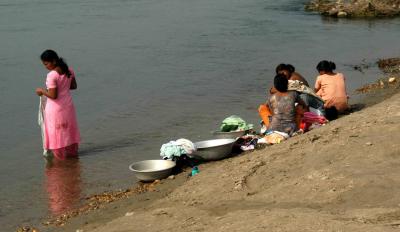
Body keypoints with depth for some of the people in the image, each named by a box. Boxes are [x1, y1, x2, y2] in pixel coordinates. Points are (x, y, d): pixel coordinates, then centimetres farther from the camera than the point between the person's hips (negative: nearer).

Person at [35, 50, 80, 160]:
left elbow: (53, 95, -24)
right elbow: (74, 86, 9)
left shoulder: (51, 75, -24)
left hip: (56, 108, -7)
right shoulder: (69, 70, -3)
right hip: (68, 106, 7)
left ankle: (60, 155, 20)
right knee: (69, 130, 20)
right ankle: (72, 151, 32)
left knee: (56, 132, 9)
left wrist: (42, 91, -9)